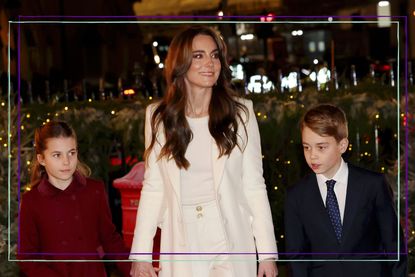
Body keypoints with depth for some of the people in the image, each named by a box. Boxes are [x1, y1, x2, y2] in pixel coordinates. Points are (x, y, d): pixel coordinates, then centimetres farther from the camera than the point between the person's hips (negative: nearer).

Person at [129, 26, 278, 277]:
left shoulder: (240, 113, 0)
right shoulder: (159, 116, 4)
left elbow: (254, 186, 0)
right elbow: (153, 187, 6)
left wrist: (267, 253, -4)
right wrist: (141, 254, 1)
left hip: (230, 247, -1)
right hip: (181, 249, 1)